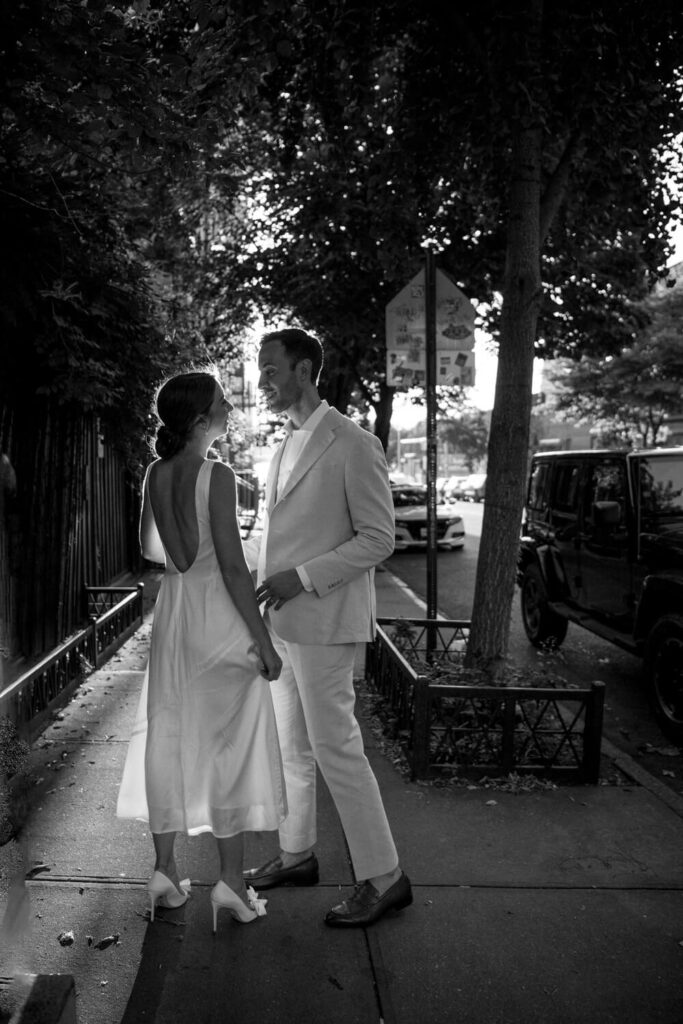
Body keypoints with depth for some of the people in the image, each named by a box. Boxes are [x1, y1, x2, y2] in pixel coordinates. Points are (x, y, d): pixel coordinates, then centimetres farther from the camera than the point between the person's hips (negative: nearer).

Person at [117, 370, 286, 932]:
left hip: (173, 611, 7)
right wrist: (263, 639, -13)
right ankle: (232, 879, 9)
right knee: (229, 743, 2)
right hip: (219, 615, -6)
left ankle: (165, 870, 21)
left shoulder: (156, 473, 3)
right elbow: (233, 566, -18)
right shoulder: (218, 475, -16)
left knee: (168, 737, 12)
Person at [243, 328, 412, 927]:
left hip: (323, 621, -8)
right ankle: (297, 855, 32)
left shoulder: (353, 445, -13)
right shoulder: (288, 444, 13)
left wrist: (301, 579, -19)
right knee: (293, 748, 17)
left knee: (336, 750, -4)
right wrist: (259, 573, 7)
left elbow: (379, 538, -15)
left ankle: (384, 878, 9)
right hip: (281, 619, 8)